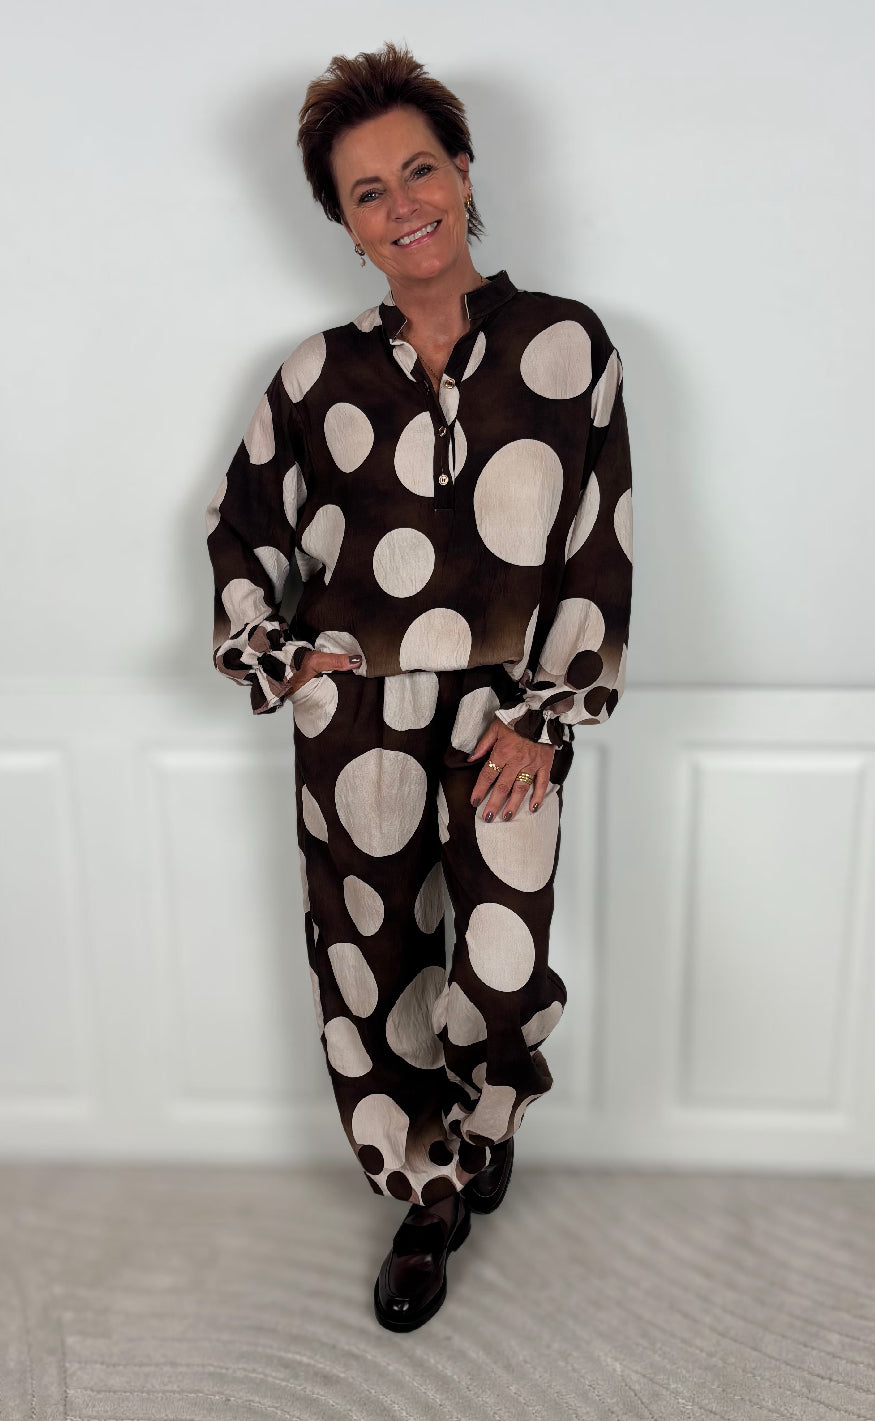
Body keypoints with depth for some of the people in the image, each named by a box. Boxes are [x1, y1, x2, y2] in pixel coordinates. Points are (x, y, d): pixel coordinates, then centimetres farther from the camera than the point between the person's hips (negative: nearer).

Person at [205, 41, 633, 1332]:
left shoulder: (567, 345, 0)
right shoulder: (320, 372, 5)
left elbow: (602, 548, -2)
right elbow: (238, 525, 16)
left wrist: (545, 715, -7)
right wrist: (275, 658, 4)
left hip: (508, 715, -2)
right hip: (353, 721, 2)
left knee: (503, 973, -7)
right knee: (372, 969, 9)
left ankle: (478, 1126, 32)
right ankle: (430, 1198, 36)